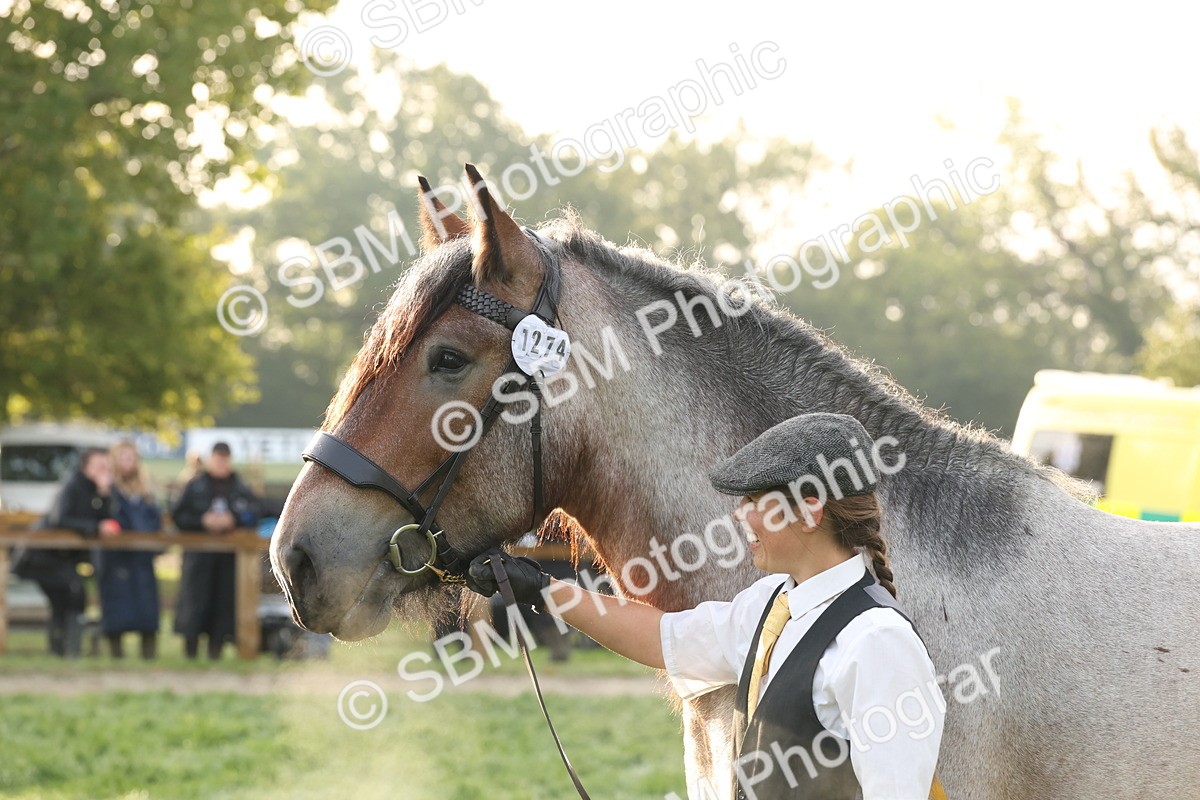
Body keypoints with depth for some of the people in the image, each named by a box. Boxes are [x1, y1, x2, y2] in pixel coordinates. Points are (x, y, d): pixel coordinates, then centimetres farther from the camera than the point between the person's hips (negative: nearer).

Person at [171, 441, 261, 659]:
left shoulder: (242, 490, 10)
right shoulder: (195, 486, 7)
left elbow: (252, 517, 3)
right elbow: (178, 517, 3)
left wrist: (232, 521, -13)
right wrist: (203, 521, -10)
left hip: (229, 556, 1)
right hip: (199, 554, -1)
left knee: (224, 600, -1)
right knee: (195, 599, -6)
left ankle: (216, 648, 5)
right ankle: (190, 648, -2)